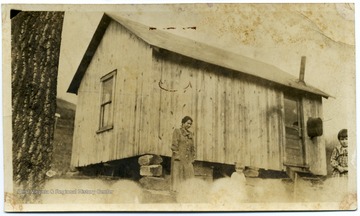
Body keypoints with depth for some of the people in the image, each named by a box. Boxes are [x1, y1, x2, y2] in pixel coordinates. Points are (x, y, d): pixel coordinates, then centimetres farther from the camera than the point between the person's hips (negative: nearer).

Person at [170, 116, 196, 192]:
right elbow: (174, 145, -8)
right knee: (178, 174, -3)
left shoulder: (190, 134, 15)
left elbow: (192, 147, 16)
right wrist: (177, 156, -15)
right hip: (179, 158, -5)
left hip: (188, 159, 6)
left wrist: (193, 158, 8)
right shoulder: (177, 131, -1)